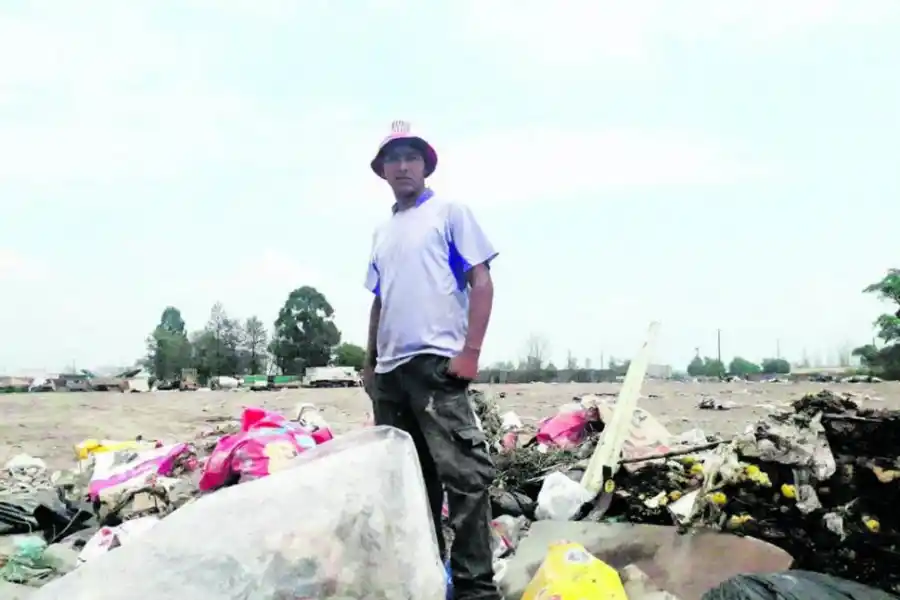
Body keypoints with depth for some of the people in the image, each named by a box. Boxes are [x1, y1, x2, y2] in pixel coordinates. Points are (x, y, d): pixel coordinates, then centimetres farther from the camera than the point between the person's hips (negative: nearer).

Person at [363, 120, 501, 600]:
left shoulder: (449, 212, 5)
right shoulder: (381, 232, 21)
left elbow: (481, 283, -2)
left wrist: (470, 351, -12)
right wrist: (369, 362, 18)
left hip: (437, 361, -6)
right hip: (390, 369, 7)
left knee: (464, 474, -13)